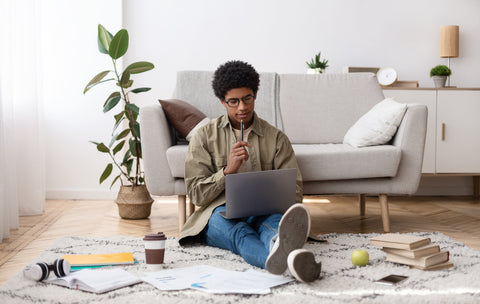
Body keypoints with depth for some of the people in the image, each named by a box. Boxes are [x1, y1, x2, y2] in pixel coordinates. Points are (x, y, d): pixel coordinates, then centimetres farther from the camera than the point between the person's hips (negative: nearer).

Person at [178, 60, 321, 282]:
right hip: (221, 214, -1)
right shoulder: (204, 137, 11)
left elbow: (294, 190, 10)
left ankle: (279, 248, -76)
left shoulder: (276, 138, 14)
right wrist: (228, 170, -14)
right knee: (238, 231, -39)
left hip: (263, 212, 1)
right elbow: (196, 194, 5)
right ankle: (283, 257, -74)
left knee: (273, 220, -37)